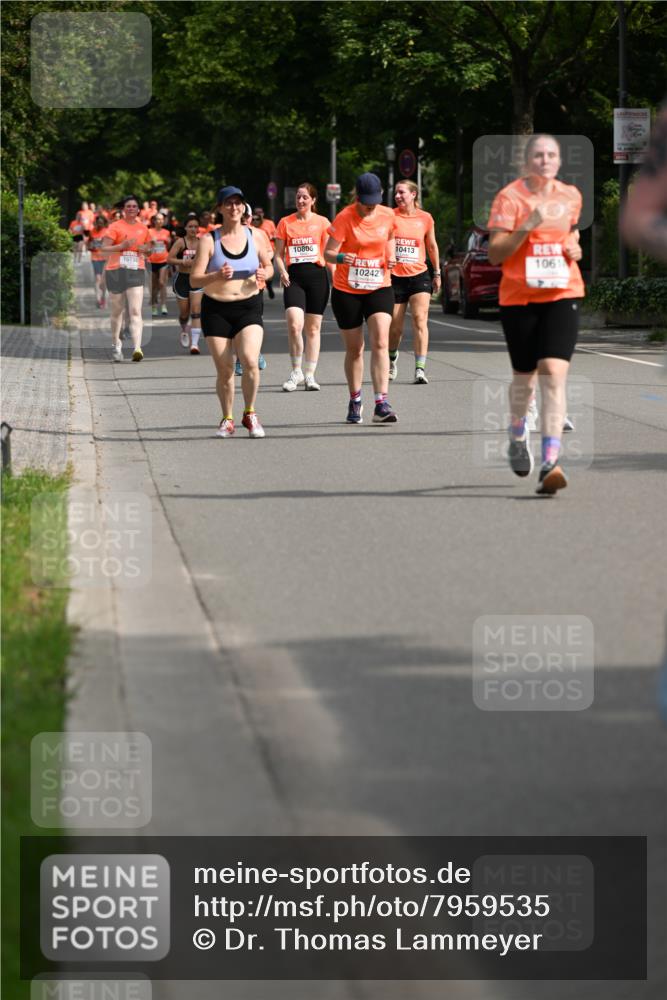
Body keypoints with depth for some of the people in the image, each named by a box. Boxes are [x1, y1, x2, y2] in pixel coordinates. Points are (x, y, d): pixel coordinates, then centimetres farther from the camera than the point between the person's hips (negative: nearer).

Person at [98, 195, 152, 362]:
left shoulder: (143, 228, 13)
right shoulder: (115, 227, 0)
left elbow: (149, 248, 27)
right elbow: (103, 249, -7)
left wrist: (146, 249, 3)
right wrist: (122, 245, -19)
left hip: (136, 272, 1)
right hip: (116, 271, -1)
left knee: (135, 311, -13)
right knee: (117, 310, 11)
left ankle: (137, 348, -25)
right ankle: (115, 344, 33)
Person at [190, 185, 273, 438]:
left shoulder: (254, 236, 3)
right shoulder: (209, 240, -4)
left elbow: (268, 266, 17)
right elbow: (194, 280, -8)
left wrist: (263, 274, -6)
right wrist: (217, 275, -27)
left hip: (249, 306, 1)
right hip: (216, 310, -1)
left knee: (250, 361, -20)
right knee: (224, 370, 1)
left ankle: (250, 414, 0)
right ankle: (227, 419, 22)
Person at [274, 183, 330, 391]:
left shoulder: (322, 222, 5)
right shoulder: (285, 223, 7)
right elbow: (279, 254, 10)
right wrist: (282, 271, -9)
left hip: (317, 274, 0)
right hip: (294, 276, 0)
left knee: (313, 328, 5)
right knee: (294, 324, -18)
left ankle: (309, 375, 13)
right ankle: (296, 371, -3)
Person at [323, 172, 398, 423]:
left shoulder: (388, 216, -2)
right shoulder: (344, 218, -13)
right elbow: (328, 252, -16)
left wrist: (391, 256, -2)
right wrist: (341, 257, -38)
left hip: (379, 287, 2)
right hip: (347, 290, -2)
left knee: (380, 343, -15)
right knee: (354, 349, 9)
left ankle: (381, 405, -20)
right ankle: (355, 402, 28)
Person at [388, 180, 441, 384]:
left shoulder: (425, 218, 3)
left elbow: (432, 246, 14)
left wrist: (437, 273, 18)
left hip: (419, 275, 0)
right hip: (394, 276, 0)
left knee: (420, 320, -14)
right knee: (395, 327, 7)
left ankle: (420, 369, -17)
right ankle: (392, 359, 38)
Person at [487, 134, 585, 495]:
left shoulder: (570, 196, 7)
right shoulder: (509, 197, -6)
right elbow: (495, 253, -12)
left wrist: (574, 247, 6)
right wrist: (528, 225, -23)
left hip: (562, 294, 1)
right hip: (518, 298, -1)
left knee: (554, 374, -15)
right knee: (524, 376, 12)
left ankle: (550, 463, -21)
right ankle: (518, 435, 45)